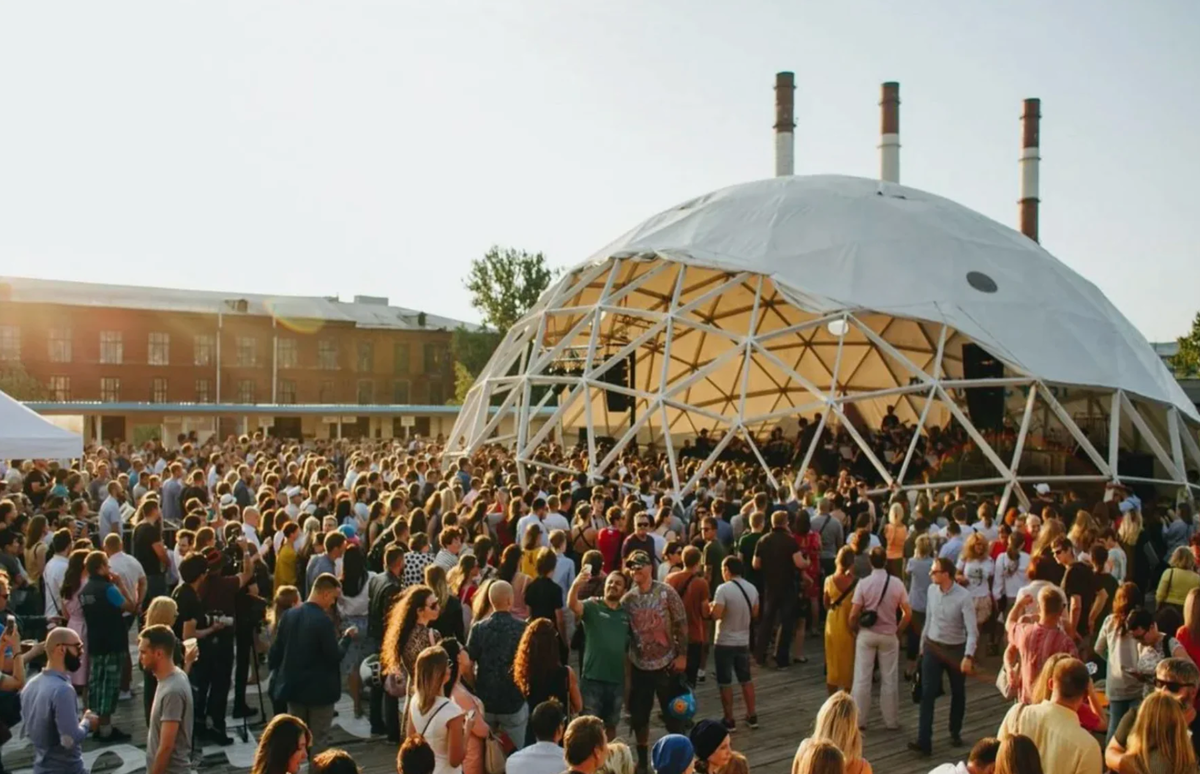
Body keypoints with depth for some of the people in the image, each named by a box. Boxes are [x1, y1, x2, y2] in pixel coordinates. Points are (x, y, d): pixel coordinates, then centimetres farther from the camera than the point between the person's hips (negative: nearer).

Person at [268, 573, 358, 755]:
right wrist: (347, 637, -3)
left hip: (293, 686, 6)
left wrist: (276, 674, 19)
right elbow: (335, 656, -18)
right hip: (319, 690, -6)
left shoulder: (289, 615, -1)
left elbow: (276, 649, 6)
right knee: (317, 742, 7)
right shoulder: (323, 621, -22)